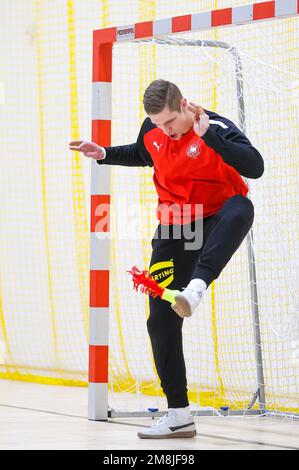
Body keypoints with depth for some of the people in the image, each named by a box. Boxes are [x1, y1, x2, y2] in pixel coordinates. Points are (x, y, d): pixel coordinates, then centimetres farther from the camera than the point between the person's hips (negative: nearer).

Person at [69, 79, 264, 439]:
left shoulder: (216, 128, -19)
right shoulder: (151, 132, -1)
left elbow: (255, 167, -34)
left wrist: (208, 135, -39)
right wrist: (104, 154, 9)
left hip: (216, 221, -5)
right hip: (174, 228, 5)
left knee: (240, 208, -42)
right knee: (161, 320, 0)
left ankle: (195, 289, -59)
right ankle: (178, 416, 8)